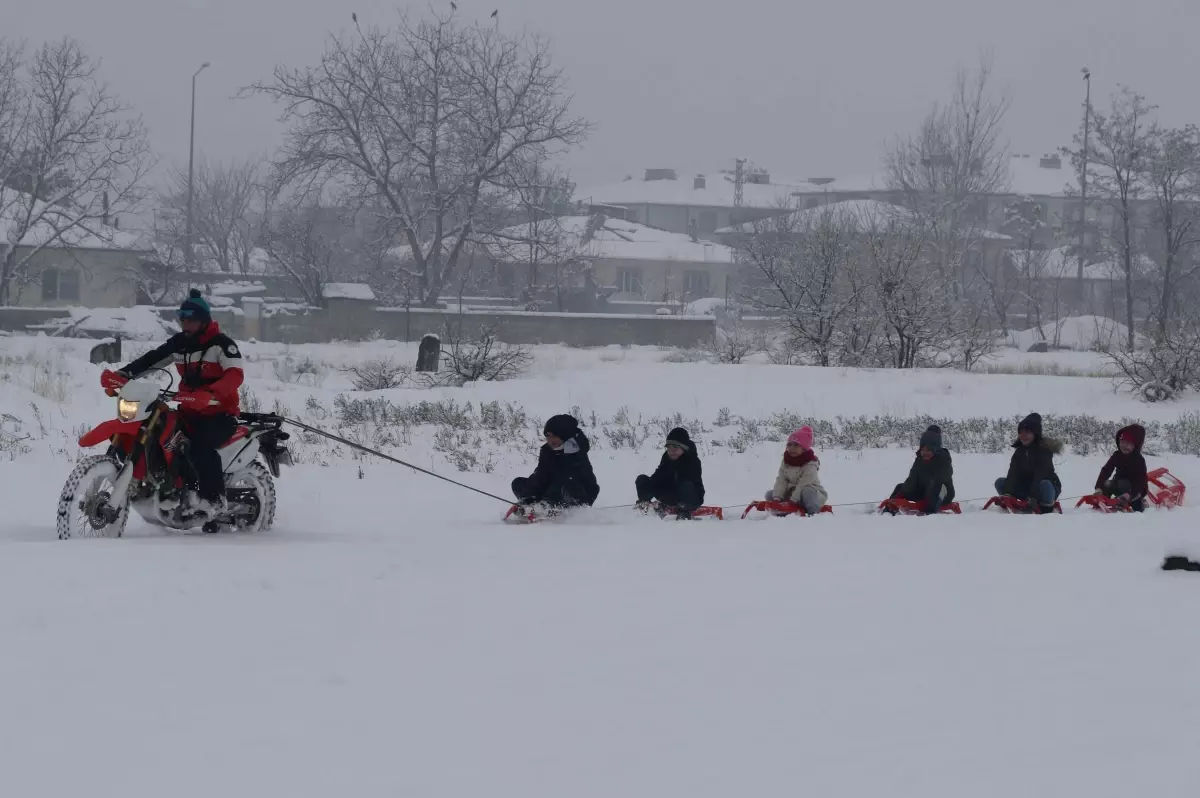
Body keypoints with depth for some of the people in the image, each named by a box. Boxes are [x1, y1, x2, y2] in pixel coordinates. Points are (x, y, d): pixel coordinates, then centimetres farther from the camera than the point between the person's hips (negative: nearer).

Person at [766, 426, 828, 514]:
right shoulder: (786, 462, 0)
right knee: (770, 494, -6)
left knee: (807, 492, -41)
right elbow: (781, 481, -9)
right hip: (793, 492, 7)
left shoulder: (810, 465, -21)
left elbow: (803, 484, -30)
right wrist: (777, 498, -25)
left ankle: (814, 513, -31)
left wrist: (793, 500, -37)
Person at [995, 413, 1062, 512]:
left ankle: (1048, 510, -16)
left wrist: (1032, 496, -46)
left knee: (1044, 485, -40)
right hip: (1027, 488, 5)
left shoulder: (1044, 449, -20)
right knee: (1000, 483, -10)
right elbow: (1013, 474, -16)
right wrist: (1007, 494, -33)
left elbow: (1040, 475, -33)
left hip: (1049, 487, -5)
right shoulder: (1020, 451, -2)